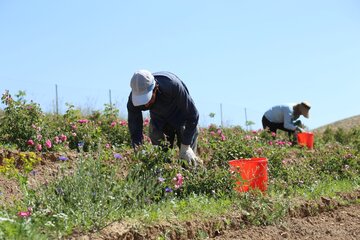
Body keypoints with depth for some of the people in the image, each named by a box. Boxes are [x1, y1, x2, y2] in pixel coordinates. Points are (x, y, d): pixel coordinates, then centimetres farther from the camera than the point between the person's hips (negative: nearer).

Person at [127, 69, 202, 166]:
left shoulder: (173, 85, -39)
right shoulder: (133, 100, -28)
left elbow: (192, 115, -26)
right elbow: (135, 132, -16)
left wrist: (185, 146, -23)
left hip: (182, 118, -3)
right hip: (159, 121, 3)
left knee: (189, 160, -6)